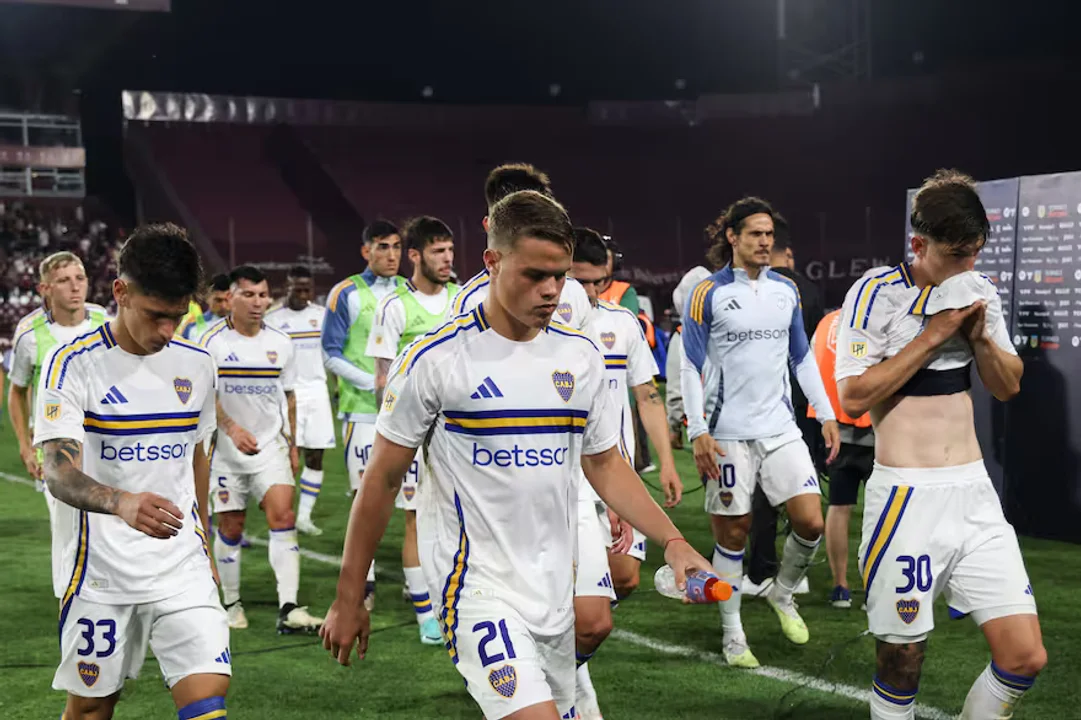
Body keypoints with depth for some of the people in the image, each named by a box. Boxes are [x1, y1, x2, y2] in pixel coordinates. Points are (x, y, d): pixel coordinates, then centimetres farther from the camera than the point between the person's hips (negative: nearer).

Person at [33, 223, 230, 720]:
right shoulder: (73, 363, -11)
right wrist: (123, 503, -40)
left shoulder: (196, 365, 5)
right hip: (101, 570, -3)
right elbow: (59, 472, -21)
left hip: (183, 568, 3)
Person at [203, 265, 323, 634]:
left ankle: (288, 608, -16)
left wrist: (292, 445, 14)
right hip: (226, 450, -2)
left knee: (283, 515, -13)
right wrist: (232, 428, -25)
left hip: (271, 446, 2)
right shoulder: (212, 341, -6)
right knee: (230, 527, 5)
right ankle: (232, 604, 24)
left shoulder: (281, 343, 5)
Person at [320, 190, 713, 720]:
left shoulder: (580, 356, 5)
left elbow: (606, 466, 14)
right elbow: (382, 481, -4)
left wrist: (673, 542, 0)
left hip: (555, 589, 6)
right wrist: (348, 599, -1)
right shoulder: (435, 359, -10)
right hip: (476, 581, -6)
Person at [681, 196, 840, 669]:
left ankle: (782, 594, 25)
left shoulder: (786, 291, 8)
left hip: (781, 429, 4)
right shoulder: (708, 294, -6)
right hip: (728, 433, -4)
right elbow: (691, 366, -6)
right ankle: (732, 633, 17)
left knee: (811, 523, -3)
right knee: (732, 533, 2)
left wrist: (826, 414, 10)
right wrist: (697, 431, -12)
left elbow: (802, 357, 16)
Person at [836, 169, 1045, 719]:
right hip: (906, 497, -5)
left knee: (1026, 658, 0)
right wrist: (934, 334, -16)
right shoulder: (878, 293, -8)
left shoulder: (979, 292, 9)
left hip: (974, 491, 5)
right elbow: (853, 396, -15)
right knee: (901, 664, 1)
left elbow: (1008, 386, 15)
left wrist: (980, 335, -5)